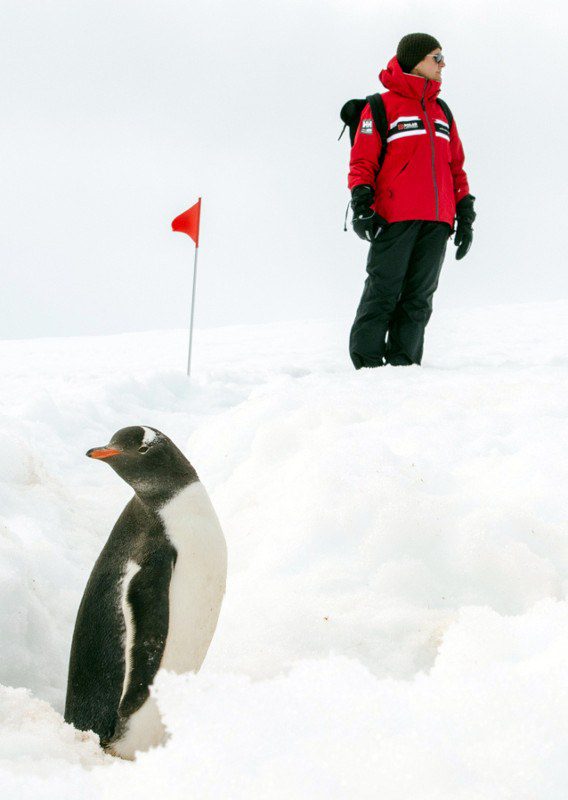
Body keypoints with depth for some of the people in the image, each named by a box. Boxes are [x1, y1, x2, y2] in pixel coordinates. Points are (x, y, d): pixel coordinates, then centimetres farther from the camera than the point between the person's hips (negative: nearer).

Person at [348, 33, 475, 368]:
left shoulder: (441, 112, 21)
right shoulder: (382, 106, 3)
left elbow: (456, 166, 23)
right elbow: (363, 161, -2)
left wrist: (465, 215, 17)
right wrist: (362, 207, -13)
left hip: (437, 221, 6)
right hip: (395, 218, -6)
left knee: (419, 297, 4)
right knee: (383, 293, -9)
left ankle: (403, 364, 5)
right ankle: (367, 364, -6)